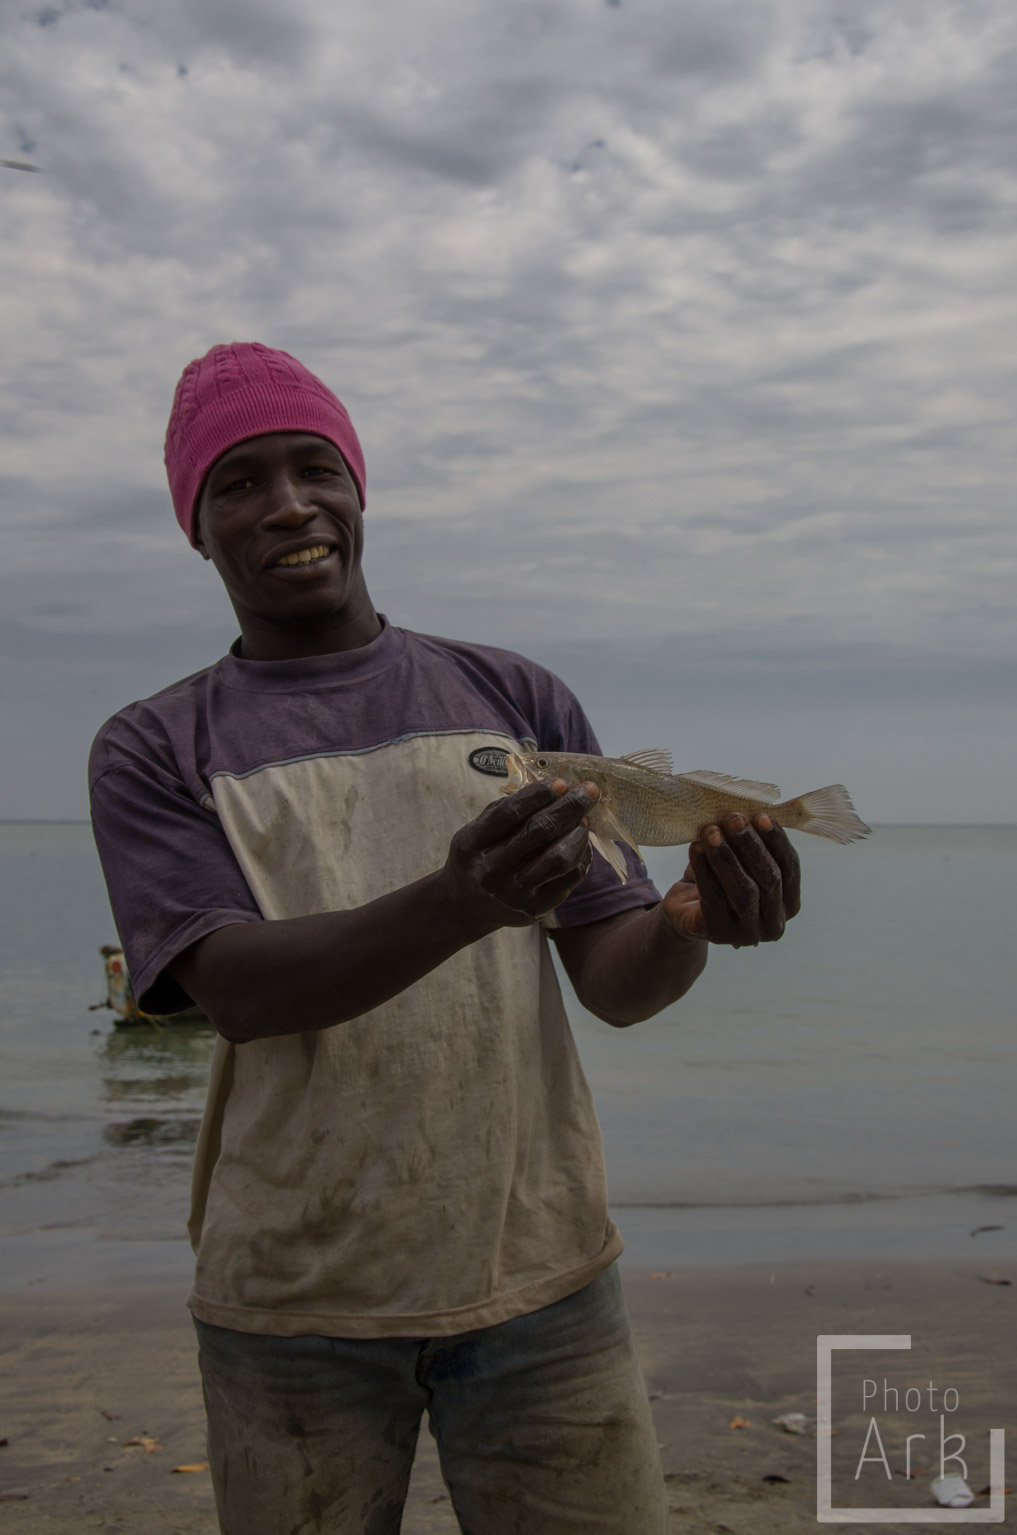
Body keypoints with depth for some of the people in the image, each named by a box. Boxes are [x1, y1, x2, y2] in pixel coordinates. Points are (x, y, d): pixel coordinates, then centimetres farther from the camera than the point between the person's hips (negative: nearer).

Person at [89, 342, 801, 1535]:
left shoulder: (518, 701, 6)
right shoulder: (152, 753, 1)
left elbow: (613, 982, 2)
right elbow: (236, 990, -14)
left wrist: (692, 925, -21)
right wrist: (458, 904, -31)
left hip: (537, 1271, 1)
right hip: (290, 1300, -1)